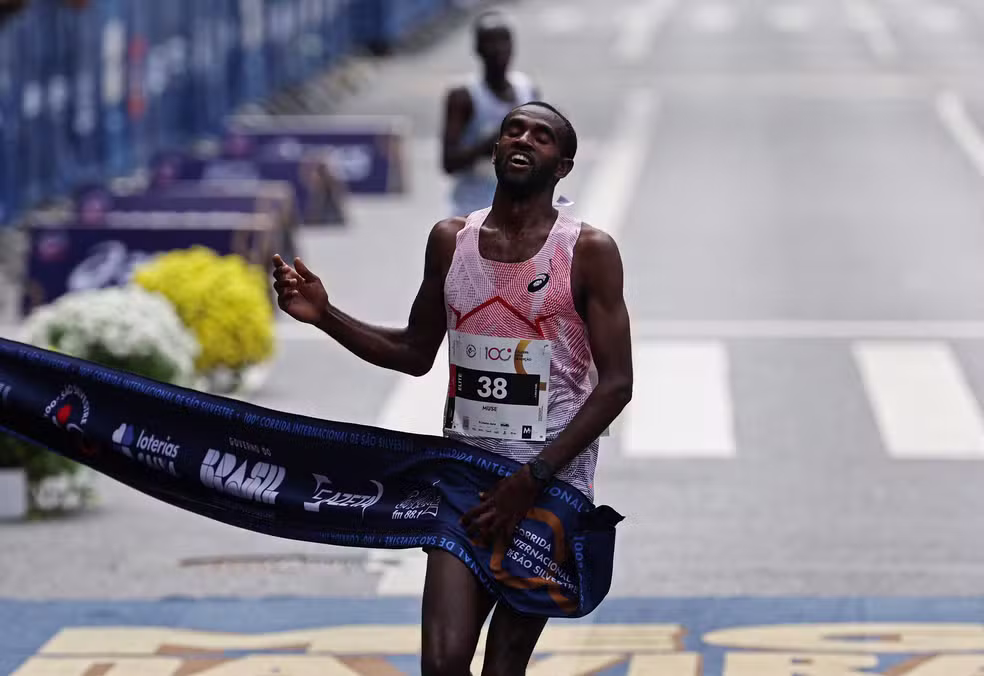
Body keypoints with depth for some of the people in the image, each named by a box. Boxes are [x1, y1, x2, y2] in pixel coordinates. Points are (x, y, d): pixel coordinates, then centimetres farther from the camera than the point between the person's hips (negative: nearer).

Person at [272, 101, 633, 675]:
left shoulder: (589, 251, -6)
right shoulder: (451, 240, 6)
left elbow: (616, 384, -9)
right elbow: (417, 353, 17)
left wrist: (532, 481, -16)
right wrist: (325, 316, 1)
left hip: (554, 480, -3)